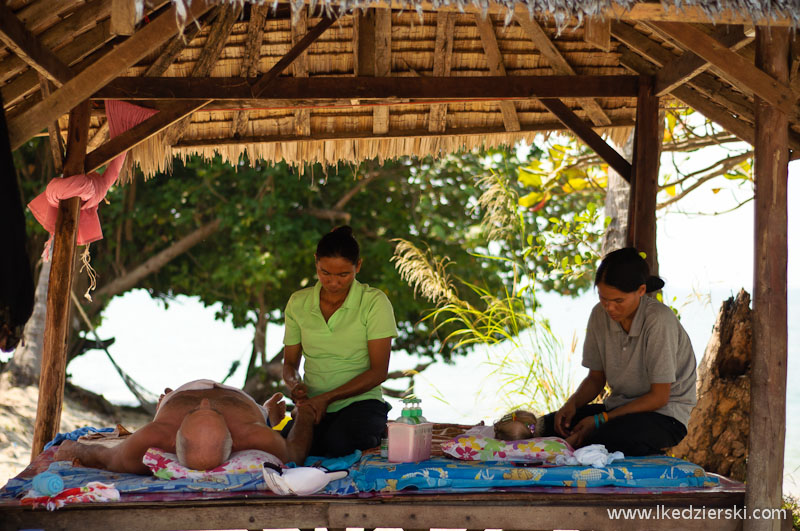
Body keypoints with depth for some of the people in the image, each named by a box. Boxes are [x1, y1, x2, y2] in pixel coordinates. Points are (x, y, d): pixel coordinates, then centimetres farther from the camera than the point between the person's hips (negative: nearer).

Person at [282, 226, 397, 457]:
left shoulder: (375, 302, -4)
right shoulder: (298, 303, 8)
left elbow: (379, 371, -7)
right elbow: (290, 362, 16)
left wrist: (327, 397, -16)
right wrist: (295, 385, -9)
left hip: (362, 401, -2)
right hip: (315, 404, 2)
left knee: (338, 445, -35)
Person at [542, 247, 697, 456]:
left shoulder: (659, 320, -20)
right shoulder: (600, 315, 0)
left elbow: (659, 397, -17)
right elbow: (595, 378, 11)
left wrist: (600, 420, -20)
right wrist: (572, 403, -11)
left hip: (664, 414, -6)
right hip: (620, 407, 6)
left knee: (613, 437, -38)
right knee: (546, 426, -13)